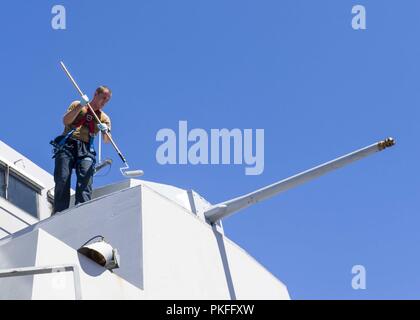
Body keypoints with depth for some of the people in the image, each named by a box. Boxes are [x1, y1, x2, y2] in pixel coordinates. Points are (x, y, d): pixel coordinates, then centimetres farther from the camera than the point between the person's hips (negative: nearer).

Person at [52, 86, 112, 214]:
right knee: (62, 179, -15)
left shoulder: (104, 118, 22)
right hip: (67, 145, -1)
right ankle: (59, 213, -18)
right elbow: (65, 121, 1)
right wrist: (80, 106, -8)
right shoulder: (77, 105, 18)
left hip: (86, 150, 2)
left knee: (85, 181, -19)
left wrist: (105, 131, -14)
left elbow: (106, 141, 9)